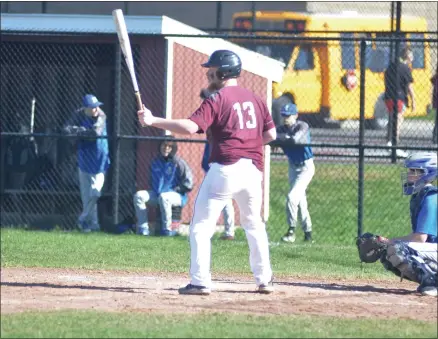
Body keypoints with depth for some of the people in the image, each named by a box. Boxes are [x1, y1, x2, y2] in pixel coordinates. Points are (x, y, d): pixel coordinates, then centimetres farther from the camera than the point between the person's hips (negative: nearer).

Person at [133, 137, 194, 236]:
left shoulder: (179, 163, -10)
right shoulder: (156, 162, 9)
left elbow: (188, 184, -12)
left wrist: (173, 190, -13)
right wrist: (155, 190, 10)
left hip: (177, 196, -6)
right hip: (157, 194, 6)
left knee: (163, 197, -40)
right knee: (139, 195, -14)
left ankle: (167, 230, -27)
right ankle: (143, 228, -15)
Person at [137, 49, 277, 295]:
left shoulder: (217, 100, -6)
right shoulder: (254, 99, 13)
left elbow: (190, 127, -19)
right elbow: (271, 134, 14)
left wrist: (153, 121, -17)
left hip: (225, 168, -6)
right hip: (253, 169, 6)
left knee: (201, 227, 0)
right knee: (254, 224, 22)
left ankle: (200, 282, -7)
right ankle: (264, 280, 20)